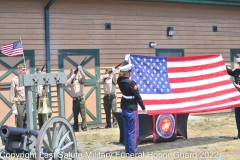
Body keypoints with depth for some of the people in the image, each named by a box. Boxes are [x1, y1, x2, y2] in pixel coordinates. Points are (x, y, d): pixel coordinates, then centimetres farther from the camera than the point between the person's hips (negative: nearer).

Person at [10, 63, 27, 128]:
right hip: (19, 104, -4)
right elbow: (12, 95, -4)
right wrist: (14, 108, -9)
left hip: (28, 104, 4)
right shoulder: (14, 80, -2)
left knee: (27, 125, 5)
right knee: (20, 126, -2)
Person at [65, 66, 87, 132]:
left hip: (81, 98, -4)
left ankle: (84, 127, -4)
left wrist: (81, 70, -31)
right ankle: (75, 128, 14)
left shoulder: (80, 78, 3)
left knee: (83, 114, -6)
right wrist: (71, 77, -7)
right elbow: (66, 84, -5)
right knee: (75, 114, 8)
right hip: (74, 99, 4)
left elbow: (84, 77, -18)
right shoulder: (71, 81, 13)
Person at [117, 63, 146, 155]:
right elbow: (138, 97, -15)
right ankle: (132, 151, 1)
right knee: (133, 131, -1)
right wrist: (143, 108, -3)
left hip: (124, 109, 8)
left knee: (126, 130, 14)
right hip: (131, 109, -8)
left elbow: (121, 76, 22)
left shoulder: (120, 81, -1)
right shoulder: (131, 83, -20)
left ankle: (127, 150, 20)